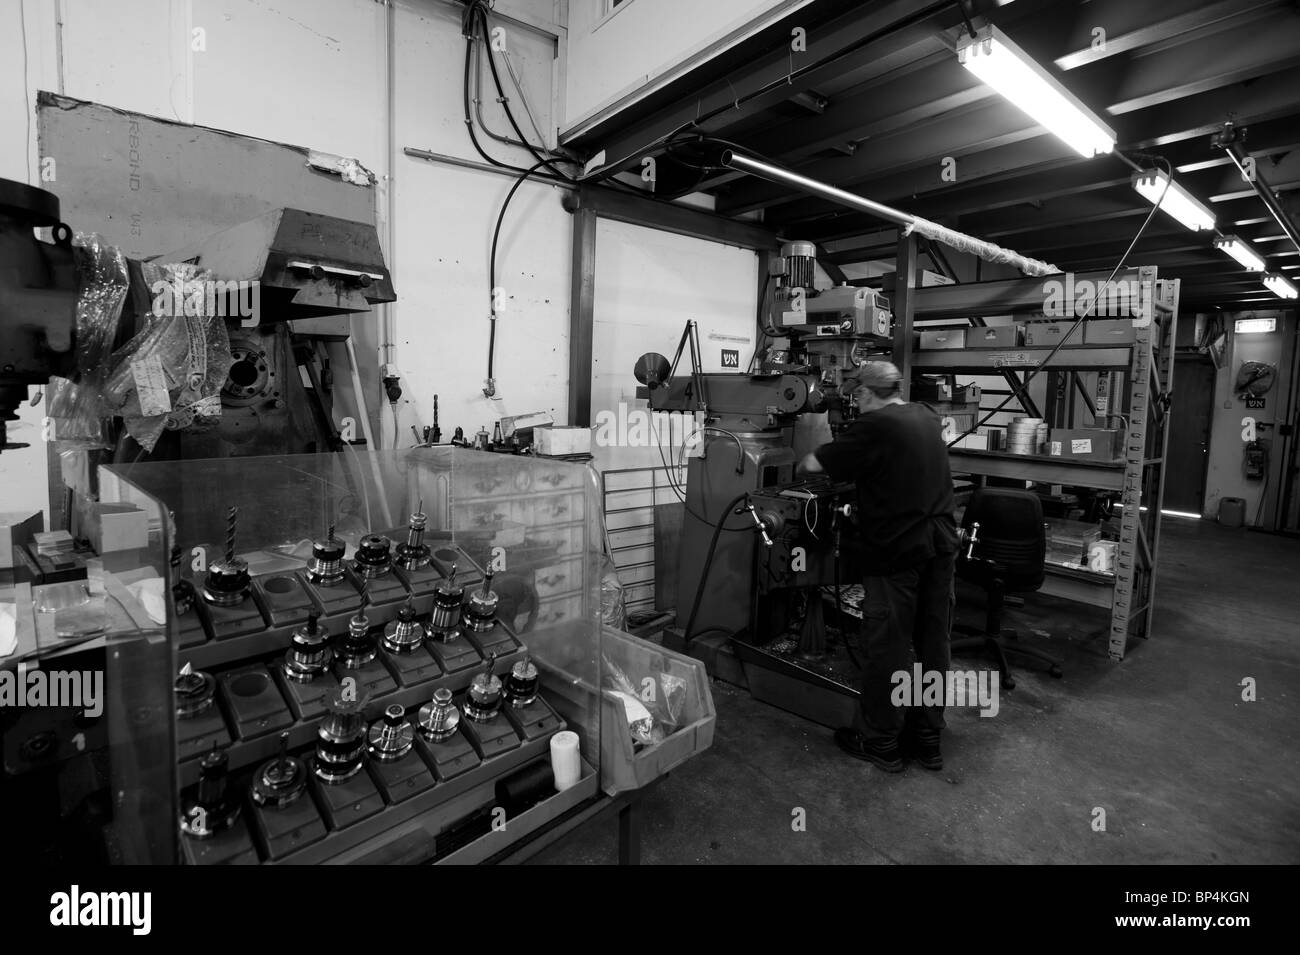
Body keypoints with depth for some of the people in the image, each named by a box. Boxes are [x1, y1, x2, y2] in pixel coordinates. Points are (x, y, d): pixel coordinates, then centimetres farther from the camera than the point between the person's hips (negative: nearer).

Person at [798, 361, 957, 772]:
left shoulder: (873, 426, -12)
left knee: (888, 646, 3)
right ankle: (927, 738, 26)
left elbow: (816, 464, -9)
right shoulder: (928, 419, 12)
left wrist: (803, 463, 13)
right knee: (933, 643, 13)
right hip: (941, 545, 8)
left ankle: (880, 741, 16)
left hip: (897, 550, -7)